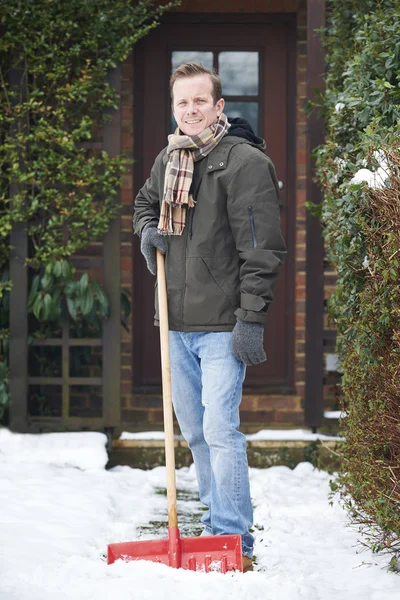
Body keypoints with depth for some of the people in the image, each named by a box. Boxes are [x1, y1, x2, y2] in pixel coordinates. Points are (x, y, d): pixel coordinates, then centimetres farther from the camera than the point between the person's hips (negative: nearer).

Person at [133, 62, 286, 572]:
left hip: (222, 325, -7)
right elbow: (145, 202, 32)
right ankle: (217, 523, 27)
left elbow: (263, 247, -15)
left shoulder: (245, 161, -12)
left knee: (219, 430, -12)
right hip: (177, 324, 7)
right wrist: (147, 229, 8)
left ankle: (236, 542, -7)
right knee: (194, 432, 14)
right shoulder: (168, 159, 11)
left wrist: (251, 319, -19)